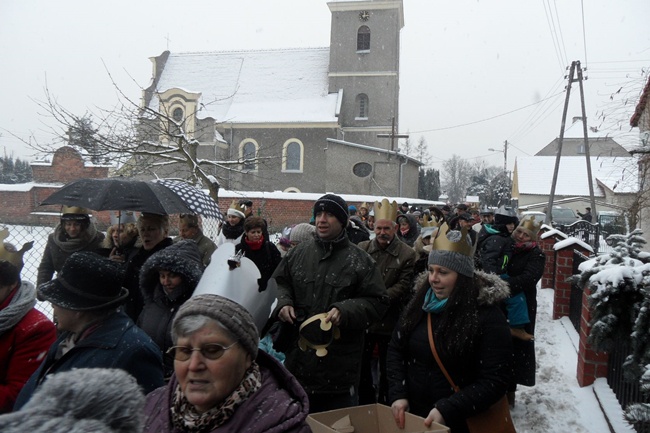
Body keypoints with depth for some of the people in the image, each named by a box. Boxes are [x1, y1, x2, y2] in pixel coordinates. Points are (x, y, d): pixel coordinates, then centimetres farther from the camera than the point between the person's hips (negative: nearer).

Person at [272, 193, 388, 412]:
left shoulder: (359, 260, -5)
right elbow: (279, 282, 16)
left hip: (339, 363, -3)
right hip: (298, 355, 3)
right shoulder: (298, 253, 6)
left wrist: (345, 311, -20)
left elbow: (376, 302, -6)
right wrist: (283, 303, -4)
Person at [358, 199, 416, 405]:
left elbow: (403, 285, -10)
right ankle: (365, 404, 34)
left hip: (389, 320, -3)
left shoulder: (407, 254, -6)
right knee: (362, 364, 16)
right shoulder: (362, 248, 1)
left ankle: (384, 404, 31)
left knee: (387, 368, 12)